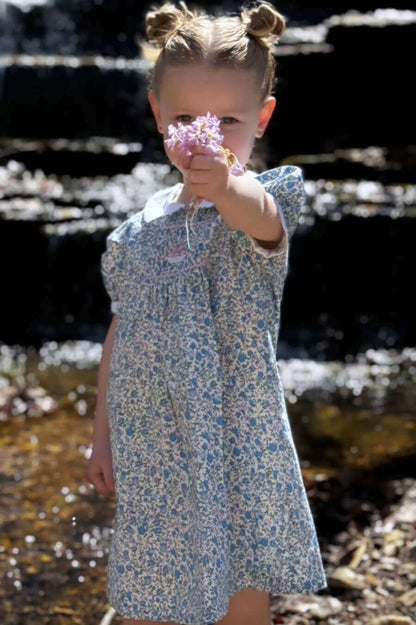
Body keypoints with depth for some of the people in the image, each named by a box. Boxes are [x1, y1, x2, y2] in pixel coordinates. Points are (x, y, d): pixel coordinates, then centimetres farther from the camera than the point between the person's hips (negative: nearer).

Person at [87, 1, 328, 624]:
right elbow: (121, 334, 10)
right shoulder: (141, 230, 2)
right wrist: (101, 433, 13)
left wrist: (225, 187, -61)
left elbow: (263, 213, -39)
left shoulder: (260, 204, -13)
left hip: (238, 451, -4)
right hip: (150, 457, 4)